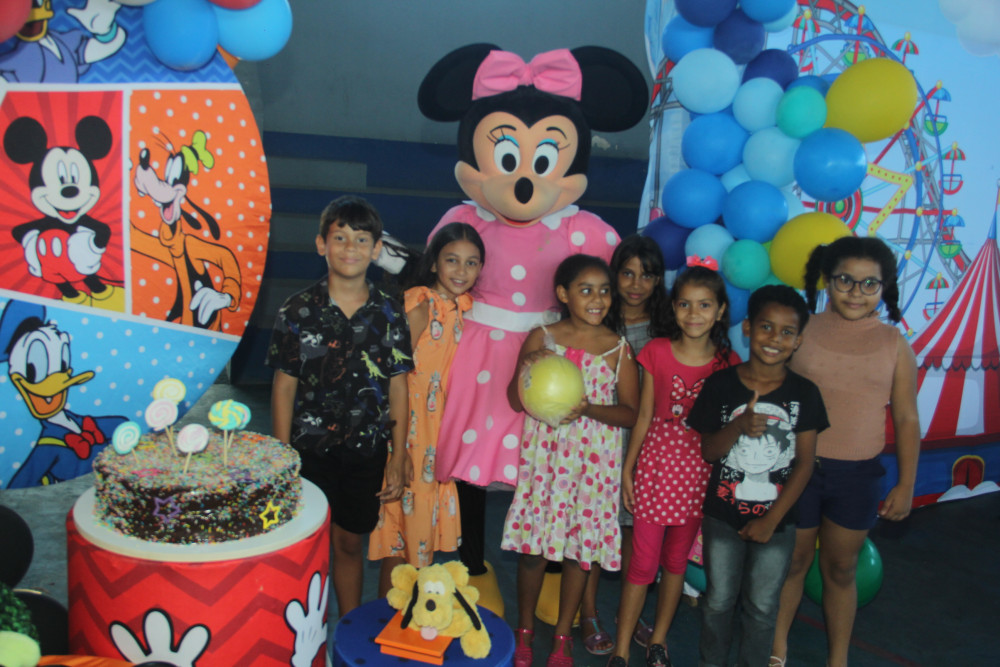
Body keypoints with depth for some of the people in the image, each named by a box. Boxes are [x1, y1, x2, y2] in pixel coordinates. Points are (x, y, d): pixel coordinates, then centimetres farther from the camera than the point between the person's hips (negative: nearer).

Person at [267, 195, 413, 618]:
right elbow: (284, 386, -3)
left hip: (366, 451, 1)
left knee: (350, 543, 16)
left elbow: (398, 388, 1)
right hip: (310, 447, -1)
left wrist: (399, 457, 1)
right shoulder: (298, 310, -6)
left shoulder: (389, 314, -2)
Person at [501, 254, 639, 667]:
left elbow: (630, 413, 0)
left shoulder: (619, 348, -1)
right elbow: (516, 402, 2)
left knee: (582, 546, 7)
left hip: (594, 459, 1)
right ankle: (525, 629, 27)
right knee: (533, 543, 5)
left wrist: (589, 409, -18)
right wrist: (526, 367, -18)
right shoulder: (541, 338, -1)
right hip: (544, 453, 0)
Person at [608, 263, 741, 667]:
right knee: (643, 562, 3)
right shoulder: (657, 352, -4)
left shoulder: (727, 362, -3)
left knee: (676, 560, 15)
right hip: (656, 462, -1)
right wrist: (627, 467, 2)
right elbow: (644, 416, 1)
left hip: (701, 471, 1)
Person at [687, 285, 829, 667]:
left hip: (776, 522, 0)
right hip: (723, 517, 0)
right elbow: (707, 451, -5)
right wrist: (739, 426, -26)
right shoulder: (720, 384, -9)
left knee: (762, 607, 13)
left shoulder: (804, 393, -6)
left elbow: (805, 462, -5)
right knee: (719, 600, 15)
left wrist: (771, 519, -9)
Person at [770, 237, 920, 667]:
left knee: (840, 570, 16)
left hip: (858, 475, 1)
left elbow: (906, 419, 3)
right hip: (799, 467, -1)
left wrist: (906, 485, 2)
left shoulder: (893, 344, -1)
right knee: (793, 561, 15)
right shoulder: (801, 332, -5)